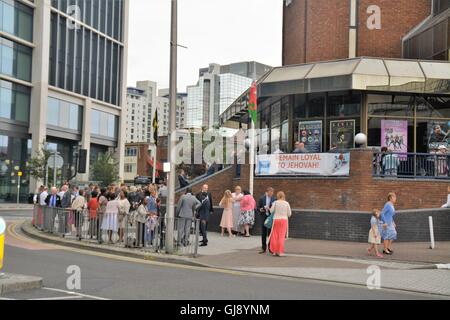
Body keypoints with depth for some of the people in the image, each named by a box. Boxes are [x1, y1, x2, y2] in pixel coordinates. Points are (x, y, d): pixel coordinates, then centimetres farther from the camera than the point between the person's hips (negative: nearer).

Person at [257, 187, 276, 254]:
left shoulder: (274, 199, 1)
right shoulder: (262, 198, 5)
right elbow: (258, 207, 7)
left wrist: (271, 209, -17)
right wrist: (260, 210, -14)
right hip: (264, 218, 2)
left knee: (270, 233, 0)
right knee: (263, 234, 6)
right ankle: (264, 248, 14)